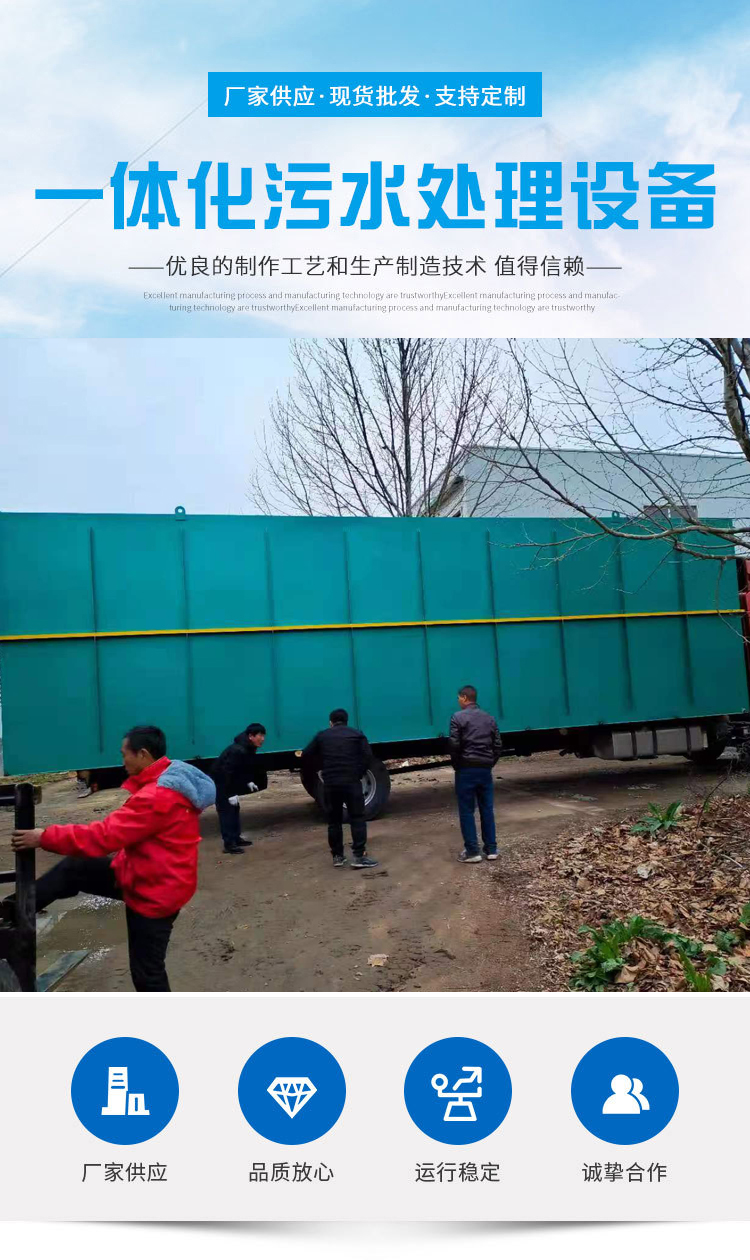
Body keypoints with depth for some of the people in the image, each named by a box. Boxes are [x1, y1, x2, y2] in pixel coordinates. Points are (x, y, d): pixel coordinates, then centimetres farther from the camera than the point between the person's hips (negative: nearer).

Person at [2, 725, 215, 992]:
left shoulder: (158, 796, -30)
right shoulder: (167, 781, 3)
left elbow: (106, 834, -29)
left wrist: (45, 838, -22)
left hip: (153, 890, -10)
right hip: (145, 874, 10)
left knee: (146, 971, 5)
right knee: (72, 869, 8)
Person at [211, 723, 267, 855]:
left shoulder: (248, 749, -1)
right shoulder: (238, 750, -31)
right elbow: (227, 772, -32)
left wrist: (248, 782, 1)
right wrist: (231, 794, -29)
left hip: (230, 781, 10)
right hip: (220, 782, -10)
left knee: (234, 809, 15)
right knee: (227, 811, -9)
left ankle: (235, 838, 25)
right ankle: (229, 844, -6)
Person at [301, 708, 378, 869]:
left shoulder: (322, 736, 14)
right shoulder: (356, 734, 11)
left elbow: (306, 756, 11)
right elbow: (368, 755, -1)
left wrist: (316, 771, 23)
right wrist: (359, 773, 5)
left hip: (330, 783, 2)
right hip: (351, 781, -2)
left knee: (334, 820, 12)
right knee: (357, 818, 1)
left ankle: (337, 856, 15)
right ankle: (359, 855, -6)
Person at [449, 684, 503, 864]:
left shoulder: (458, 717, -6)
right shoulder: (489, 718, 12)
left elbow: (454, 744, -12)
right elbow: (498, 745, 8)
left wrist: (457, 765, 1)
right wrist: (489, 763, 14)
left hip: (466, 769, -5)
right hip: (485, 769, 5)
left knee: (466, 811, 1)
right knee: (487, 809, 10)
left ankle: (472, 851, 1)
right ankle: (491, 849, 14)